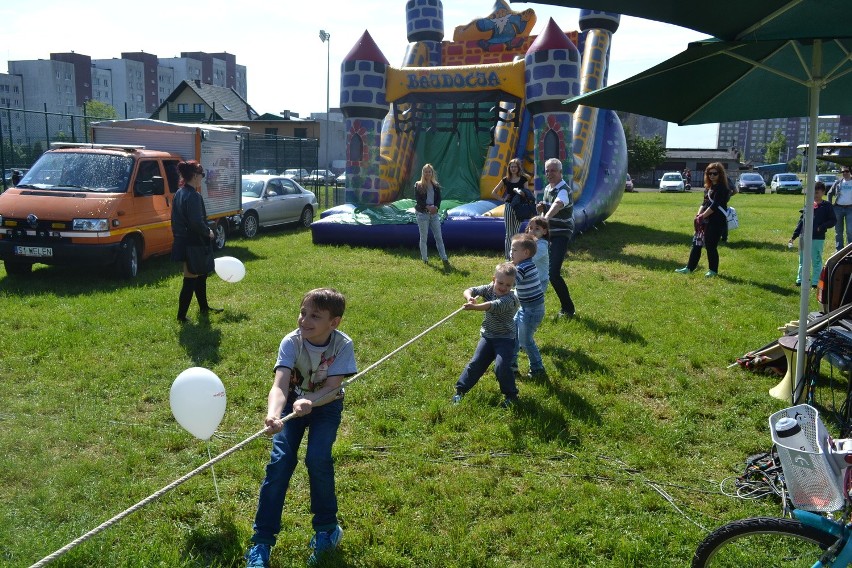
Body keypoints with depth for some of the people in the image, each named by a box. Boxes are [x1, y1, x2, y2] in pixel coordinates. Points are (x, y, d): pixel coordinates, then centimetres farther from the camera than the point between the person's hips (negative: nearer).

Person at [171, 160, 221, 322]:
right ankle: (181, 316, 5)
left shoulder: (179, 194, 10)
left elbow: (177, 219, 15)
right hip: (193, 244, -10)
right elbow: (197, 223, -24)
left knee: (200, 276, 22)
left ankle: (204, 308, 35)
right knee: (190, 280, -1)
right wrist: (208, 232, -8)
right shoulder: (193, 196, -20)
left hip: (183, 242, 10)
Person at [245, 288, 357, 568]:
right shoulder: (291, 342, -25)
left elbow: (332, 389, -28)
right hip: (293, 401, 1)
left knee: (318, 459, -20)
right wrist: (272, 414, -58)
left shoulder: (343, 345, -24)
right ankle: (261, 543, -1)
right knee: (280, 461, -14)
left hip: (326, 404, -1)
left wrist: (309, 402, -50)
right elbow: (280, 385, -38)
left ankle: (326, 527, 7)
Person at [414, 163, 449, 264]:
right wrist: (428, 207, -20)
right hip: (422, 213, -3)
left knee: (439, 237, 3)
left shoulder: (436, 186, 9)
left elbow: (439, 199, 5)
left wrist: (436, 207, -15)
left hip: (434, 213, 3)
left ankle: (444, 258, 6)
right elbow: (418, 200, -10)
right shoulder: (418, 186, -2)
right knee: (423, 238, 3)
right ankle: (425, 259, 11)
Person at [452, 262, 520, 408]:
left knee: (502, 366, -18)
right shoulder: (489, 289, -5)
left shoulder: (510, 299, -24)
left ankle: (511, 395, 3)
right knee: (476, 363, 4)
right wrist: (469, 297, -38)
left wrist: (474, 307, -56)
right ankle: (460, 389, 17)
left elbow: (493, 306, -41)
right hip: (487, 336, 5)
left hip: (505, 338, -5)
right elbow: (470, 290, -13)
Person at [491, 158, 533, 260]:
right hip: (508, 207, 0)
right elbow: (493, 193, 10)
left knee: (516, 233, 6)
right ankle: (508, 257, 2)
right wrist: (502, 199, -1)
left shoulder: (523, 179, 2)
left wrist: (523, 193, -20)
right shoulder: (506, 180, 4)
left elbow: (528, 195, 1)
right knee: (509, 233, 0)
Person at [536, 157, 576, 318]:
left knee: (553, 273, -16)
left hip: (561, 235, -8)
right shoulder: (547, 189, 10)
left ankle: (568, 309, -2)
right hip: (548, 234, 8)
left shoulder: (564, 190, -18)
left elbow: (556, 206, -39)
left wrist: (544, 219, -59)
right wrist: (541, 208, -2)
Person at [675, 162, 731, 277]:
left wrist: (702, 216, -17)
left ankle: (713, 270, 12)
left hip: (717, 221, -8)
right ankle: (690, 268, 12)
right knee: (697, 243, 7)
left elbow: (715, 205, -18)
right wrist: (698, 215, -2)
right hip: (706, 220, 8)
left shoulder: (722, 188, -11)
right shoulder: (709, 187, 15)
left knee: (710, 246, -3)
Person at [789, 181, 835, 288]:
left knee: (816, 261, 2)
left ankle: (815, 283, 8)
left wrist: (822, 227, -18)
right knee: (802, 261, 11)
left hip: (818, 239, -5)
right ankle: (800, 280, 21)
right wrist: (794, 236, 12)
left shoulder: (827, 206, -2)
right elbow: (801, 221, 14)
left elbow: (833, 221, -2)